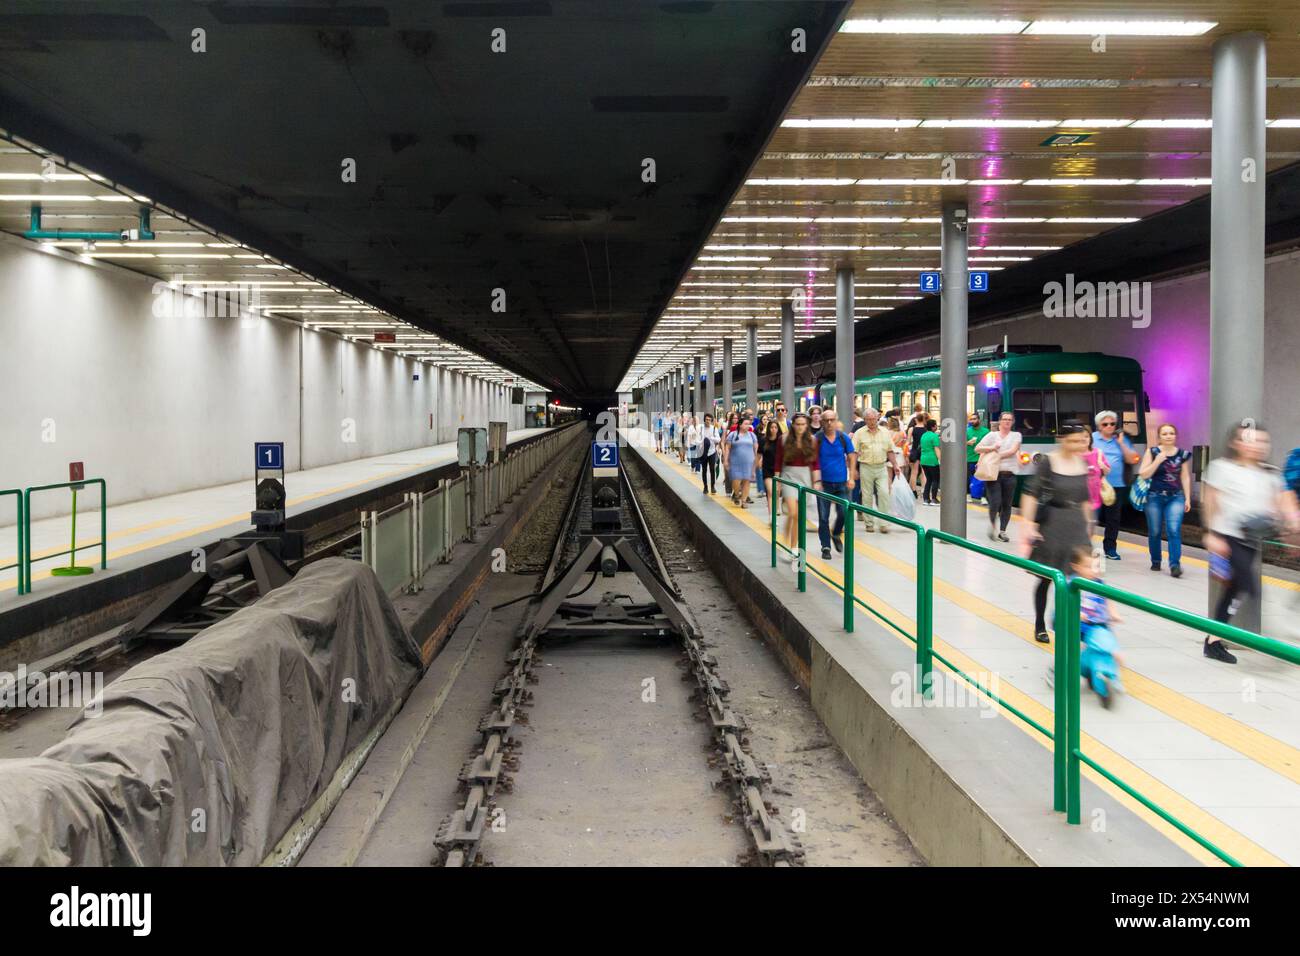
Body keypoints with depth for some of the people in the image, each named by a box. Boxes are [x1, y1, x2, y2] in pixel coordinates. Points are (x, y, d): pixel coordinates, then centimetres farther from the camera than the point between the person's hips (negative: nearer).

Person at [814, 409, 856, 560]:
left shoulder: (843, 438, 1)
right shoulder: (817, 439, -4)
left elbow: (851, 458, 8)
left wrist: (851, 478, 0)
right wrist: (816, 481, -10)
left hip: (841, 483, 1)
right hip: (824, 484, -1)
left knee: (844, 513, -3)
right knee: (823, 518, 2)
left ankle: (836, 534, 27)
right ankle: (826, 547, 12)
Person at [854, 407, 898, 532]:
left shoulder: (885, 432, 7)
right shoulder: (860, 433, 0)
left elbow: (890, 451, 12)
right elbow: (854, 453, -1)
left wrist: (895, 465, 6)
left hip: (882, 467, 1)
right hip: (866, 467, -1)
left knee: (884, 494, -8)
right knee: (867, 496, 5)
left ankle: (884, 523, -1)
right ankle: (869, 523, 15)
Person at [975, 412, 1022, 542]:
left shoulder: (1016, 435, 8)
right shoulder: (992, 435, 7)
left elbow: (1013, 451, -7)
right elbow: (977, 448, 2)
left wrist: (998, 456, -14)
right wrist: (991, 448, -14)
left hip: (1009, 475, 1)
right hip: (993, 473, -1)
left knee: (1006, 504, 3)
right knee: (995, 502, -12)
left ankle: (1002, 531, 14)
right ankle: (992, 523, 15)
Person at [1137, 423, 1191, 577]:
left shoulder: (1183, 454, 4)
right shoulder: (1152, 452, -1)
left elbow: (1185, 477, 9)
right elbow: (1143, 474, -4)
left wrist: (1187, 499, 6)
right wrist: (1157, 461, -15)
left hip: (1176, 497, 0)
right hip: (1155, 496, 0)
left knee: (1174, 530, -15)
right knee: (1154, 532, 6)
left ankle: (1175, 564, -16)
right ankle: (1155, 561, 24)